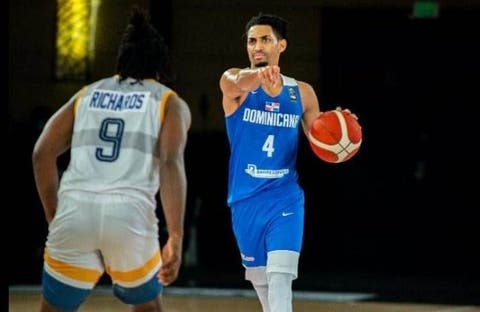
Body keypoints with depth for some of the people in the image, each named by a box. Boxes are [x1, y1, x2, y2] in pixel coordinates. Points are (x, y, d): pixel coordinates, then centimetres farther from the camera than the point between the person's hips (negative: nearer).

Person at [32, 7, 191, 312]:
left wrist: (54, 217, 22)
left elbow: (43, 153, 14)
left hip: (76, 207, 2)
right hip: (131, 212, -1)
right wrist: (175, 238, -8)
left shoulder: (88, 93, 25)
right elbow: (171, 164, -2)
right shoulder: (170, 102, 15)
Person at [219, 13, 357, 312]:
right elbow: (238, 82, -31)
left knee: (280, 278, -18)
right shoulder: (233, 82, -4)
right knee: (260, 280, 13)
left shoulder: (302, 93, 4)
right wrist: (258, 75, -56)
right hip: (245, 201, 1)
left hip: (286, 199, -1)